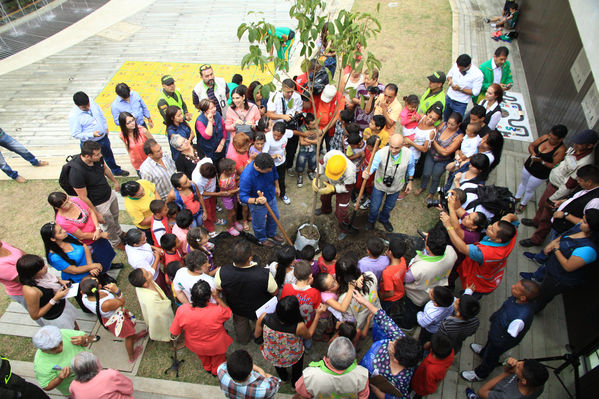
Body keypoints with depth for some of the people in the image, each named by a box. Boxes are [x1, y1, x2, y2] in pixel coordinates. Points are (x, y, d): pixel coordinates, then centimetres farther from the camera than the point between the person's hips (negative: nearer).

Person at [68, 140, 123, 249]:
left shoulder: (97, 158, -19)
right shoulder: (77, 173, -38)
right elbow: (83, 198, -26)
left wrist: (115, 181, 21)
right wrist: (96, 214, -18)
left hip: (110, 194, 6)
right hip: (99, 204, -6)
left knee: (115, 216, 30)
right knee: (109, 224, 18)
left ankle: (119, 233, 60)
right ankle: (115, 242, 47)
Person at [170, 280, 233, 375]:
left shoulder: (182, 310, -33)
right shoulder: (217, 311, -40)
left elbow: (174, 333, -17)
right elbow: (228, 312, -15)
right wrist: (218, 298, -19)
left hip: (195, 346, 2)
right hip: (216, 347, -2)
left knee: (203, 357, 38)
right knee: (218, 359, 35)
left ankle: (207, 368, 67)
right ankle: (217, 371, 62)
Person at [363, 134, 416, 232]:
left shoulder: (408, 154, -24)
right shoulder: (381, 153, -33)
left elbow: (411, 168, -4)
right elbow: (372, 165, -42)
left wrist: (410, 182, 6)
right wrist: (367, 173, -65)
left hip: (396, 187, 2)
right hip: (380, 185, -2)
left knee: (389, 206, 26)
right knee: (374, 206, 16)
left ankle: (384, 219, 59)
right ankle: (371, 220, 51)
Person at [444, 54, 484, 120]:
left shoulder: (478, 74, -21)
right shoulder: (456, 65, -8)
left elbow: (475, 92, -18)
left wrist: (460, 89, -26)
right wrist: (450, 80, -14)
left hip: (460, 103, -5)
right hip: (448, 98, 5)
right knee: (445, 120, 21)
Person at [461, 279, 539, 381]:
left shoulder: (520, 319, -47)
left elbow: (508, 337, -29)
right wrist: (493, 318, 10)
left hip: (501, 341, -6)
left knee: (490, 357, 24)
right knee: (490, 342, 38)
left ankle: (480, 374, 53)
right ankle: (484, 351, 71)